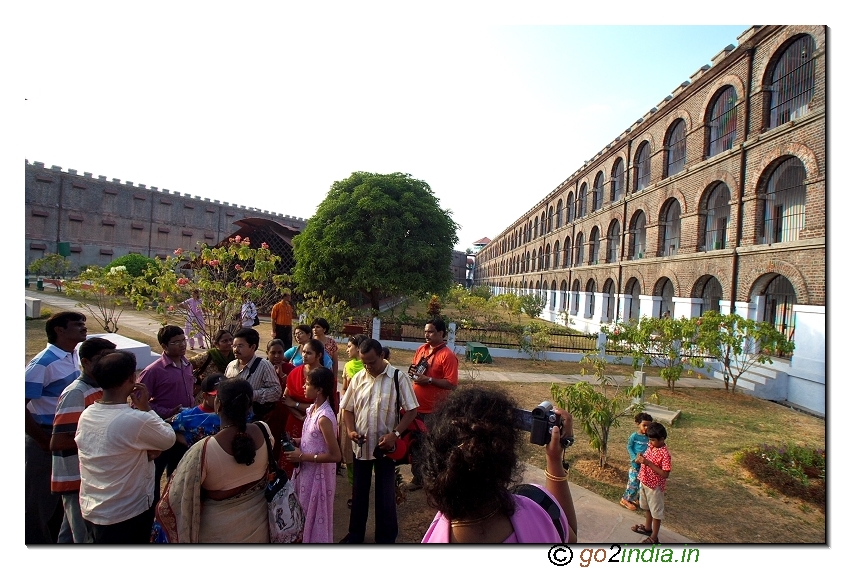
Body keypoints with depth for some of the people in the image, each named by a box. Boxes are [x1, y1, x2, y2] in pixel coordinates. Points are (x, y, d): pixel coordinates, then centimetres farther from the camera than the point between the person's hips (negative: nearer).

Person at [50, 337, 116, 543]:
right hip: (78, 480, -8)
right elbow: (57, 442, -24)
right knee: (88, 538, 2)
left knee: (71, 534, 23)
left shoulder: (101, 390, 6)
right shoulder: (76, 393, -20)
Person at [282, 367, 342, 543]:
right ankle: (305, 538, 45)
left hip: (318, 474, -9)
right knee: (305, 512, 25)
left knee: (314, 515, 12)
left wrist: (302, 456, -22)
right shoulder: (312, 408, -1)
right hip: (307, 471, 9)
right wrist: (298, 441, -1)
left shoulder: (324, 417, -28)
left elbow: (335, 456, -27)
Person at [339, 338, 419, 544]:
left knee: (385, 494, 10)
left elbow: (411, 410, -11)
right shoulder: (358, 378, -1)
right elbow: (348, 408, 8)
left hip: (385, 446, -3)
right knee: (359, 491, 20)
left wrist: (394, 434, -21)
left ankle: (386, 538, 30)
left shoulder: (397, 377, -13)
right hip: (361, 446, 4)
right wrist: (350, 430, -9)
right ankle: (355, 533, 41)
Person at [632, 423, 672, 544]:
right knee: (648, 507, 25)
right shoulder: (651, 447, -2)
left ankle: (654, 537, 23)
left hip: (655, 486, -8)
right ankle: (648, 527, 45)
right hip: (645, 482, 8)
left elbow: (665, 474, -27)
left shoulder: (665, 454, -26)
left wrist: (648, 463, -31)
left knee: (656, 511, 10)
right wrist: (641, 458, -11)